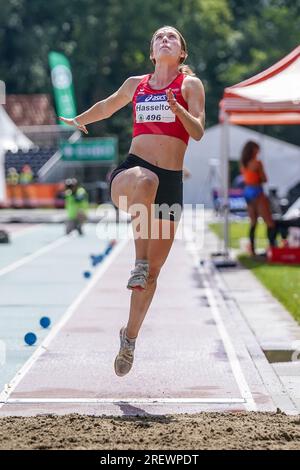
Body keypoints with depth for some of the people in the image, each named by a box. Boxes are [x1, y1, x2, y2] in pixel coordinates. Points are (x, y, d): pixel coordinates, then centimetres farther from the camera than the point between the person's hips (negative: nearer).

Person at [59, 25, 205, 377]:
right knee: (146, 180, -41)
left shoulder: (190, 84, 7)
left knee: (153, 272, 3)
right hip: (129, 173, 0)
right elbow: (107, 106, 35)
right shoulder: (135, 84, 15)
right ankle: (138, 262, -33)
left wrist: (179, 110, -23)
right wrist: (77, 121, 48)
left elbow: (198, 132, -5)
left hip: (170, 184, 0)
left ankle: (130, 338, 21)